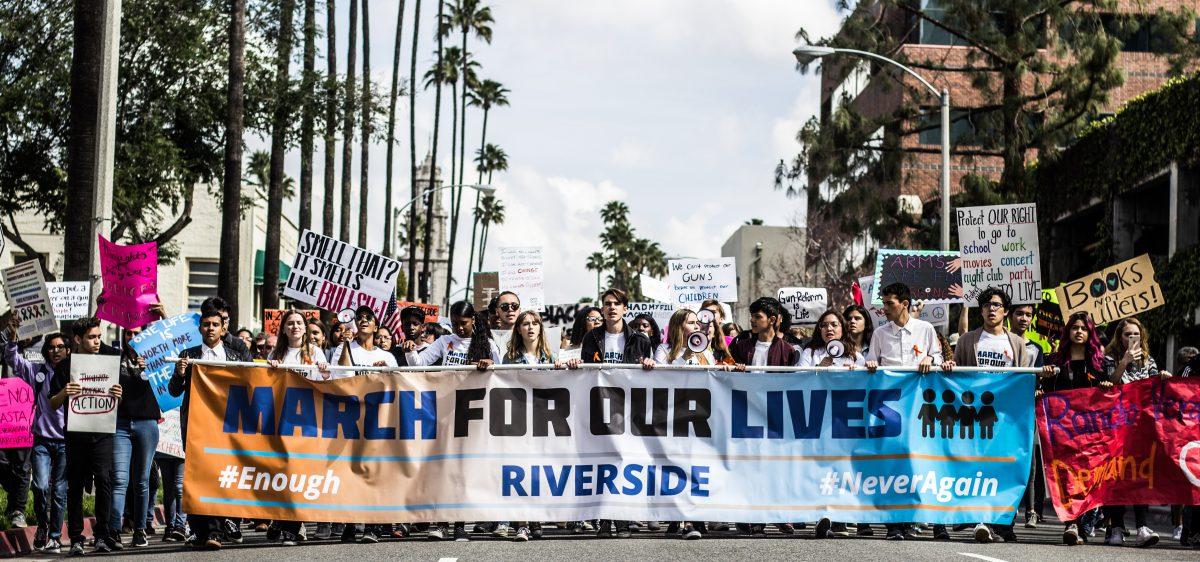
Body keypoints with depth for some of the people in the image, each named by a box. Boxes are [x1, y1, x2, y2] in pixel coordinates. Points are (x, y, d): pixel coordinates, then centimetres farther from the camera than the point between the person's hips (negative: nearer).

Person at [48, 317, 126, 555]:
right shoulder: (65, 366, 4)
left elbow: (115, 405, 14)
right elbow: (53, 405, 5)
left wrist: (117, 396, -9)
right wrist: (64, 393, -15)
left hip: (102, 433, 1)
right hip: (76, 434, -1)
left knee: (104, 478, -12)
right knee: (75, 486, 2)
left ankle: (102, 535, -8)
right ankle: (76, 539, 7)